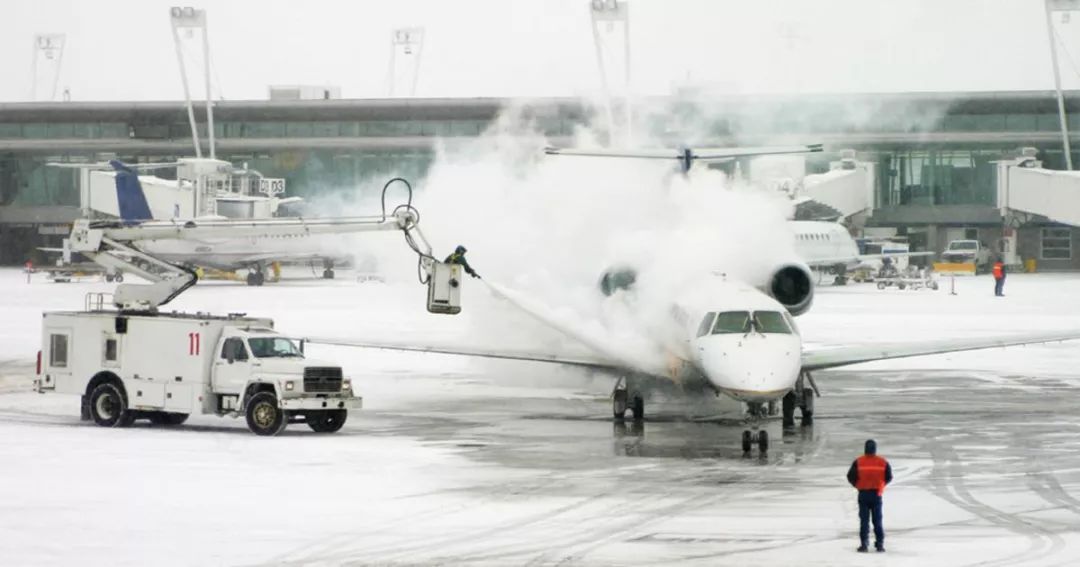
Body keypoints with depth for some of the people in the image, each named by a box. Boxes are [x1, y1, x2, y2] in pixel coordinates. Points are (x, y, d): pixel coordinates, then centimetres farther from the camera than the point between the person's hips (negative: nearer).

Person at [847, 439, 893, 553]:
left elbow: (851, 476, -8)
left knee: (864, 520, 4)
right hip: (877, 494, 1)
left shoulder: (858, 462, -6)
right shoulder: (883, 462, -1)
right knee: (877, 520, 8)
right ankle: (880, 544, 6)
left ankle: (863, 544, -2)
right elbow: (889, 477, 2)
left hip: (863, 494, -1)